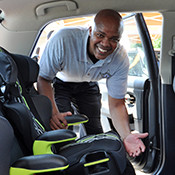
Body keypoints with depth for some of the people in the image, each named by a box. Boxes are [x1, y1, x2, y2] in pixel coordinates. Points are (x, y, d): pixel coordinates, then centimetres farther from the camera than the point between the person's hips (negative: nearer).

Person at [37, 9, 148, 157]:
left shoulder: (121, 60, -28)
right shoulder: (63, 40, -40)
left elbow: (116, 104, -21)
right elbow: (44, 78, -28)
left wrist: (126, 135, -39)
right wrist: (53, 112, -46)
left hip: (87, 85, 3)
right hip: (59, 83, -2)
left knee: (95, 131, 0)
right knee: (61, 127, -20)